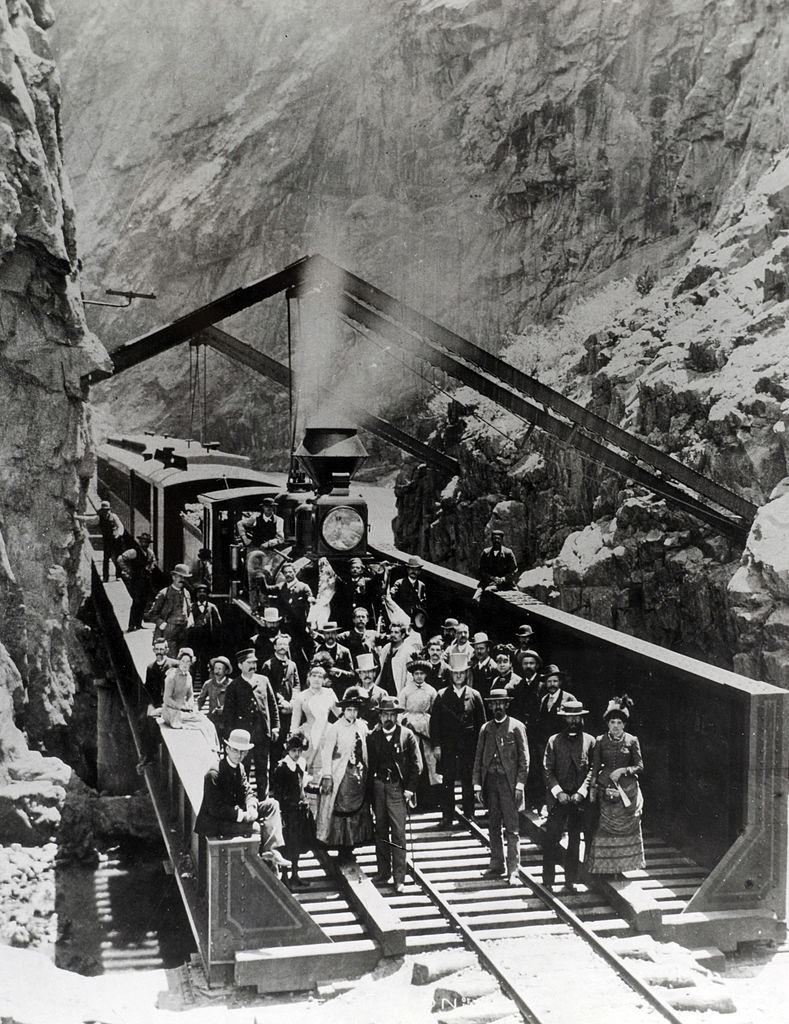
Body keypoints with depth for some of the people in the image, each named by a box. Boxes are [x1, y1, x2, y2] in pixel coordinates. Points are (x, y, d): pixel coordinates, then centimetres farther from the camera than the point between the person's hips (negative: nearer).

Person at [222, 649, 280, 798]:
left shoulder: (263, 681, 8)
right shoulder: (234, 686, 0)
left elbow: (272, 704, 13)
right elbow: (228, 712, 0)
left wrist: (275, 726, 7)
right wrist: (230, 734, -6)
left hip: (263, 733, 3)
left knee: (263, 769, 9)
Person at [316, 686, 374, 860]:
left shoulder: (362, 726, 8)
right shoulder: (335, 729, -8)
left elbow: (365, 751, 13)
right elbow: (326, 753, -12)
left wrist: (366, 772, 8)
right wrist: (327, 777, -18)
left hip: (359, 775, 6)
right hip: (342, 776, -6)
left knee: (358, 810, 8)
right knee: (341, 810, -3)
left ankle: (350, 847, 17)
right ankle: (342, 849, 5)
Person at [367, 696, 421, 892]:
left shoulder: (406, 735, 0)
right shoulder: (373, 736, 5)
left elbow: (416, 764, 2)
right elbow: (369, 764, 7)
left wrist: (409, 788, -4)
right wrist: (370, 789, 1)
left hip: (398, 788, -3)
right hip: (378, 787, 3)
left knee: (398, 833, -6)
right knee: (380, 831, 9)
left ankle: (399, 878, -2)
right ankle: (383, 871, 21)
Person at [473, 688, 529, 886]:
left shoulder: (517, 727, 2)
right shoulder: (485, 728, 12)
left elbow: (524, 758, 0)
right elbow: (478, 759, 12)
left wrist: (520, 784, -8)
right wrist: (477, 784, 4)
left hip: (509, 781, -4)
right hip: (490, 781, 4)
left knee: (512, 829, -5)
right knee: (493, 826, 8)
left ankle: (513, 871, -4)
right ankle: (497, 866, 17)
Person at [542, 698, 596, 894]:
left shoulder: (590, 741, 6)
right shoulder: (554, 741, 5)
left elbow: (593, 769, 2)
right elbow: (548, 770, 2)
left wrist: (581, 792, -10)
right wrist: (559, 793, -10)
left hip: (580, 799, 1)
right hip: (558, 798, -1)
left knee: (575, 842, 6)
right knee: (551, 840, -5)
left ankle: (570, 882, 14)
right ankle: (547, 882, 2)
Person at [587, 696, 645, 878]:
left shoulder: (632, 740, 0)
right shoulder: (601, 741, 3)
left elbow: (640, 766, 1)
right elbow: (595, 767, 5)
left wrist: (624, 770, -14)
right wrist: (593, 788, -1)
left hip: (627, 789, 0)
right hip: (606, 789, 0)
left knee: (627, 827, 3)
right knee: (605, 827, -3)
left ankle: (622, 866, 14)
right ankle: (604, 867, 3)